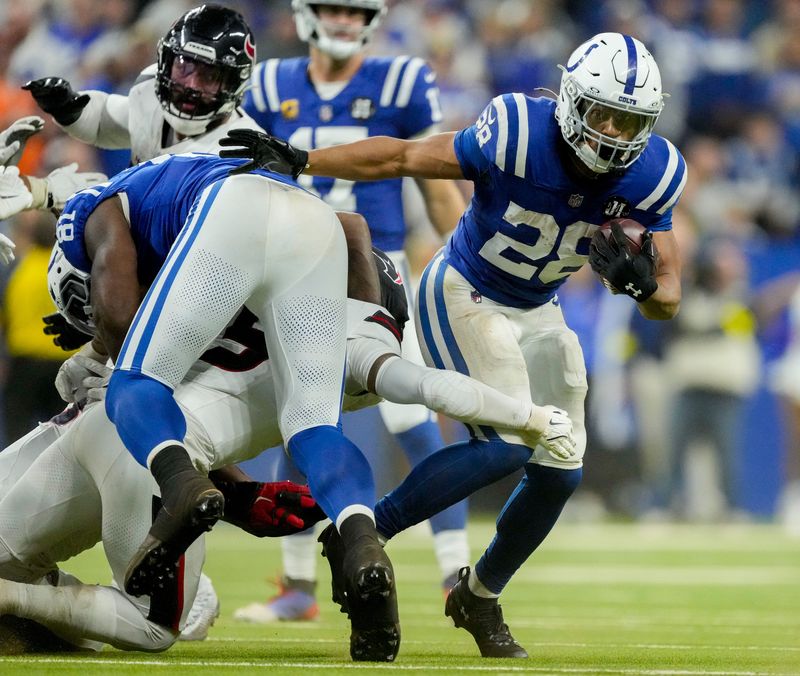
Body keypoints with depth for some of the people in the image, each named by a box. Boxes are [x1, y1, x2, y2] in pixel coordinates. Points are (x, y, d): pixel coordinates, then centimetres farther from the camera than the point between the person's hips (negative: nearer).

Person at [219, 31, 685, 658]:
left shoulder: (649, 175, -17)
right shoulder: (518, 136, -30)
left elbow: (668, 300, -14)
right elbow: (402, 158, -18)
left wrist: (645, 283, -38)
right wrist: (298, 161, -20)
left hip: (537, 313, 6)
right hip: (462, 296, -6)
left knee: (559, 472, 6)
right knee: (508, 445, -23)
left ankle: (480, 596, 29)